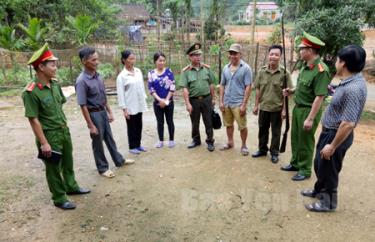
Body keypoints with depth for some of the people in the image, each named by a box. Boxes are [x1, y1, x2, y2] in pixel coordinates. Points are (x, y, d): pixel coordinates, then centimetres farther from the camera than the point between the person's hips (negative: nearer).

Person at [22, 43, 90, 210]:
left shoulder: (55, 84, 0)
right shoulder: (31, 91, -22)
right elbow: (33, 120, -20)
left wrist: (65, 126, 15)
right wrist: (44, 143, -19)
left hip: (64, 131, 7)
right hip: (49, 135, -7)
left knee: (68, 162, 23)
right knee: (53, 168, 10)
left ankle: (71, 186, 43)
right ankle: (59, 199, 27)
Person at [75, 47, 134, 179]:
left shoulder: (98, 76, 1)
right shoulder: (82, 81, -21)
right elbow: (83, 105, -20)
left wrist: (109, 112, 14)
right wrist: (91, 125, -18)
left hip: (103, 112, 7)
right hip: (94, 114, -7)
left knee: (110, 138, 20)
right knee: (98, 142, 8)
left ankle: (119, 160, 37)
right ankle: (103, 168, 25)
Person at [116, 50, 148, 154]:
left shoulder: (138, 71, 5)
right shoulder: (121, 76, -12)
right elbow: (120, 94, -13)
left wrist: (144, 99, 12)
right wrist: (124, 108, -15)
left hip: (139, 105, 6)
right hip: (130, 106, -5)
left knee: (139, 126, 14)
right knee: (132, 127, 6)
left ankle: (138, 145, 29)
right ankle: (132, 147, 20)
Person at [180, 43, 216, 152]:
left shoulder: (206, 68, 1)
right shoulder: (185, 71, -6)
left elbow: (211, 85, 7)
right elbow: (185, 89, -9)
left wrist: (213, 98, 7)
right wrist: (187, 103, -14)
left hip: (206, 99, 1)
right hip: (193, 100, -1)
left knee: (208, 122, 6)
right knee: (194, 123, 13)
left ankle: (210, 141, 19)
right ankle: (196, 140, 30)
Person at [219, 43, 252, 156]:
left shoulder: (246, 68, -8)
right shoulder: (226, 68, 7)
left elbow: (248, 87, -11)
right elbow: (222, 85, 11)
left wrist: (244, 104, -15)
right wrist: (221, 101, 5)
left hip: (238, 103, -5)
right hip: (226, 102, 5)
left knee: (242, 126, 4)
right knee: (228, 124, 17)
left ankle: (243, 145, 20)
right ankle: (230, 142, 34)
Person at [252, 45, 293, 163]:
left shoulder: (284, 73, -9)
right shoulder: (262, 71, 0)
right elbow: (258, 90, 5)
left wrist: (284, 109, -11)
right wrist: (256, 105, 5)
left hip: (277, 108, -3)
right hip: (263, 107, 3)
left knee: (276, 132, 10)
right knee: (262, 130, 15)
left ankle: (274, 153, 26)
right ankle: (262, 150, 33)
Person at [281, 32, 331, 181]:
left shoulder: (321, 70, -24)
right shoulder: (305, 65, 4)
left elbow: (319, 97, -26)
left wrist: (310, 118, -26)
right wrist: (292, 91, 2)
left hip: (309, 110, -9)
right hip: (298, 107, 9)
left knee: (305, 141, 5)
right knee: (295, 137, 19)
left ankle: (305, 170, 23)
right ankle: (295, 163, 37)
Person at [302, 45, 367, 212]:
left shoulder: (354, 88, -30)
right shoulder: (350, 82, 2)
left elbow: (348, 123, -31)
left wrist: (332, 146, -25)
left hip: (337, 135, -9)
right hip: (329, 131, 9)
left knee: (328, 169, 9)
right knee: (319, 164, 24)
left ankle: (328, 202, 30)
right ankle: (319, 190, 46)